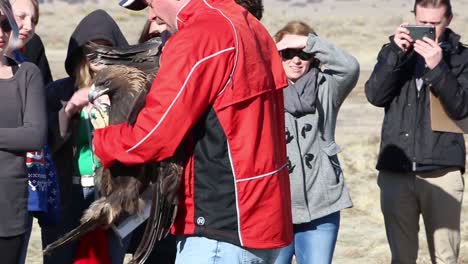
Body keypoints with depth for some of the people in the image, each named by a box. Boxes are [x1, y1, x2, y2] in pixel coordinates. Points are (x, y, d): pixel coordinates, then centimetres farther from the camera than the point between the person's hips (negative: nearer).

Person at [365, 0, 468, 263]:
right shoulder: (395, 50, 10)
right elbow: (375, 95, -4)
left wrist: (437, 68, -21)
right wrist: (396, 53, -16)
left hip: (442, 171, -2)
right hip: (396, 170, 2)